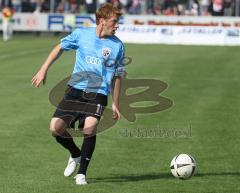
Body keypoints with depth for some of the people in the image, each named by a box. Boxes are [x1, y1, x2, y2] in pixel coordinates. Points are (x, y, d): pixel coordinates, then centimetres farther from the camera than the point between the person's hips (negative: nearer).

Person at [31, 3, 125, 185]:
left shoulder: (117, 46, 0)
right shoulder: (81, 34, 0)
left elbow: (117, 76, 9)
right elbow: (60, 48, 14)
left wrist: (115, 104, 11)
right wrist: (44, 70, 8)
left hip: (98, 93, -2)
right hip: (75, 88, 2)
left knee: (90, 127, -25)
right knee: (56, 127, -8)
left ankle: (82, 173, -9)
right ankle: (76, 155, 23)